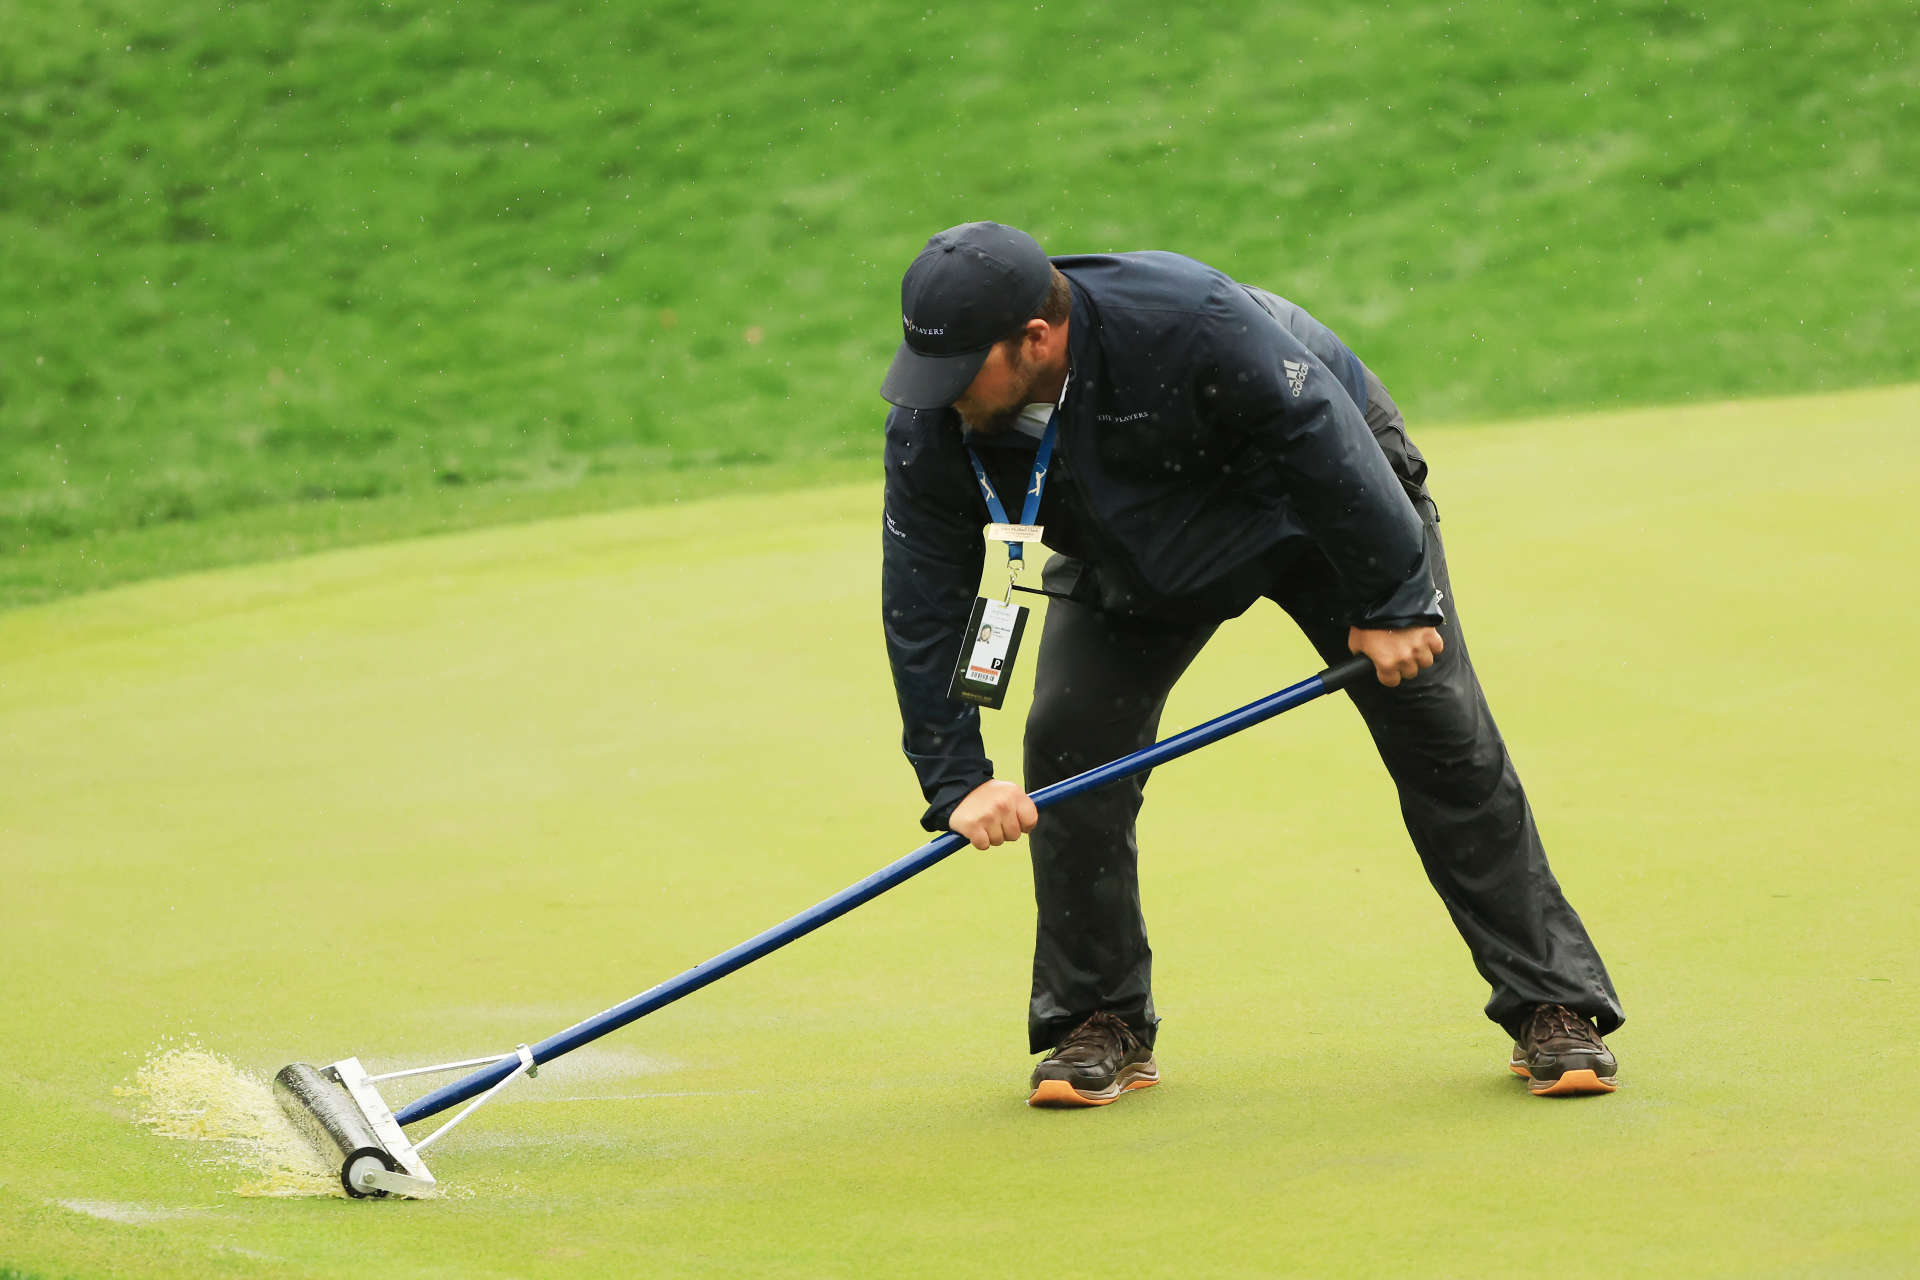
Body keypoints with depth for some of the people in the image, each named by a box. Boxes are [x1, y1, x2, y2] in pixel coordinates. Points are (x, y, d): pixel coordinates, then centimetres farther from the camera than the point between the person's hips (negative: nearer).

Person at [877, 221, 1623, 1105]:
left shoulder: (1187, 323, -41)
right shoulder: (931, 424, -25)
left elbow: (1327, 437, -32)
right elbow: (922, 604, -19)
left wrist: (1388, 602, -25)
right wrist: (956, 779, -25)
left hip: (1328, 503, -4)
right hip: (1132, 552, 4)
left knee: (1443, 737, -9)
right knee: (1067, 741, -12)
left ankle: (1552, 1007, 0)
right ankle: (1102, 1025, 2)